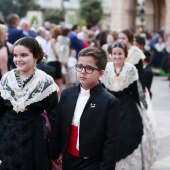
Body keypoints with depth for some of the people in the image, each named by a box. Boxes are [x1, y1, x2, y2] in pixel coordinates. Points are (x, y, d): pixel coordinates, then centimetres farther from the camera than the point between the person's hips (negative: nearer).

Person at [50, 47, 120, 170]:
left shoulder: (110, 102, -13)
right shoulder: (67, 94, 3)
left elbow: (112, 142, -13)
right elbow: (58, 127, 9)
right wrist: (54, 155, 11)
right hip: (68, 160, 5)